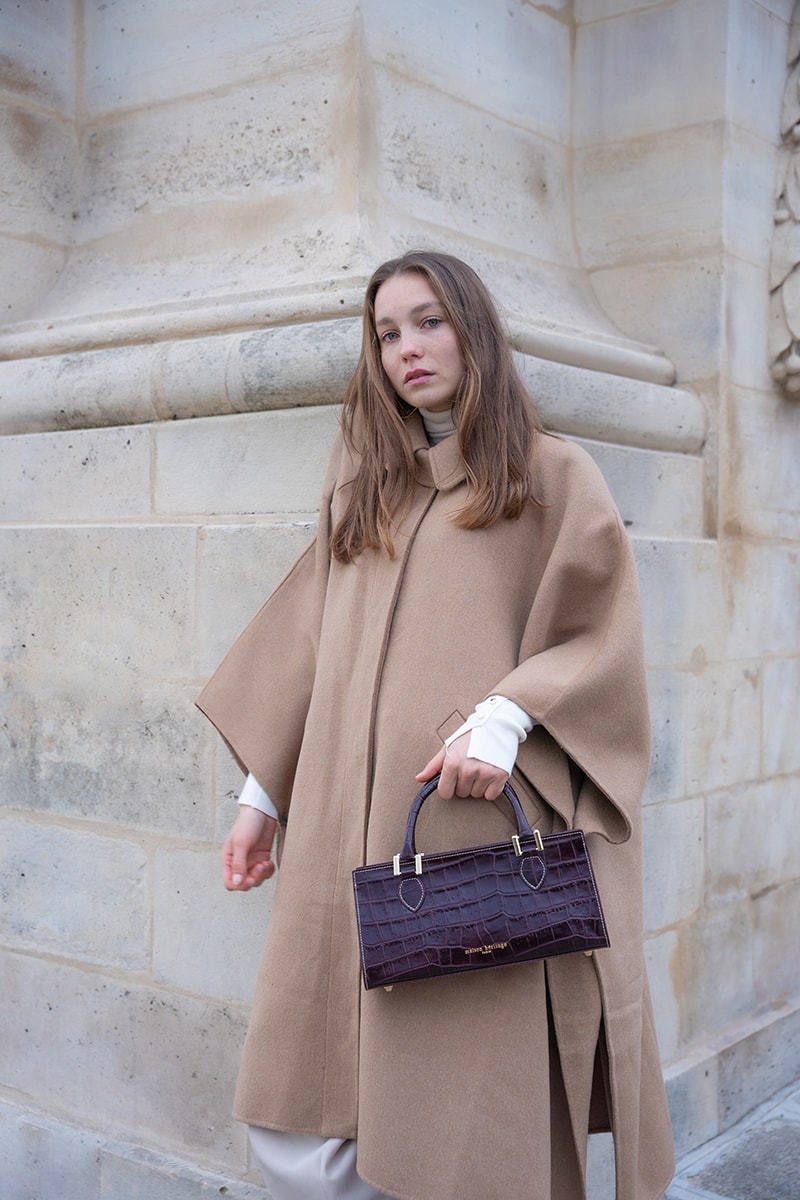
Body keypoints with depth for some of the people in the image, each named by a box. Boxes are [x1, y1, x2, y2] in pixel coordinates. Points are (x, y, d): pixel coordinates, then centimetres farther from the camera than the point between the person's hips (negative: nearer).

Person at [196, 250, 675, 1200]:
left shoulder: (553, 477, 7)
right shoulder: (361, 487, 20)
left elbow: (600, 642, 0)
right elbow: (308, 650, 19)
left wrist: (507, 713, -17)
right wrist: (263, 792, 15)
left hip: (484, 833, -4)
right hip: (349, 839, 4)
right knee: (294, 1124, 2)